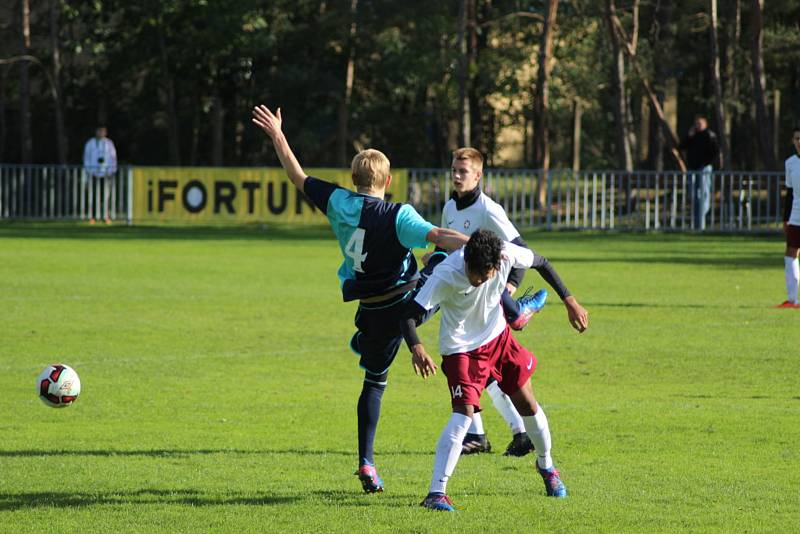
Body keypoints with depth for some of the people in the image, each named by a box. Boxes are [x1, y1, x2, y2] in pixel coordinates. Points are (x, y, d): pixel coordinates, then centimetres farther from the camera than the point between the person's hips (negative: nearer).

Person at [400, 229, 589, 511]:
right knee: (463, 414, -22)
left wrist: (570, 301, 2)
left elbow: (540, 262, -1)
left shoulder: (506, 254, -24)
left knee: (527, 404, 13)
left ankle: (546, 466, 42)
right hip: (461, 348, -5)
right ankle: (436, 493, -22)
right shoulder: (446, 275, -34)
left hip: (498, 336, 5)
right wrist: (416, 348, -55)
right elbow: (410, 315, -34)